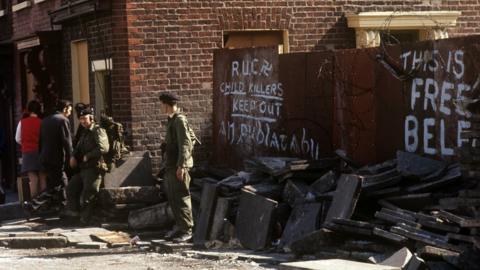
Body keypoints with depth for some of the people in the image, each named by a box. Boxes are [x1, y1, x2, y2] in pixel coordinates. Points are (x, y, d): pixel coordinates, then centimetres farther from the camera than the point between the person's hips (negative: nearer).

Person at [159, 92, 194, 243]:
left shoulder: (179, 120, -14)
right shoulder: (172, 120, 15)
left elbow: (185, 144, -20)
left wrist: (181, 166, -24)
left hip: (178, 166, -10)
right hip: (171, 166, 10)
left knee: (181, 198, -6)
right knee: (172, 198, 14)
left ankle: (186, 230, -2)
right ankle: (179, 226, 23)